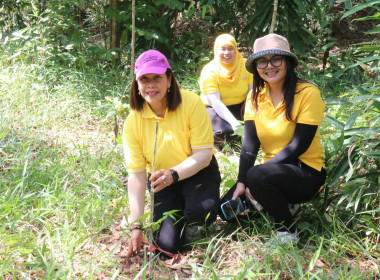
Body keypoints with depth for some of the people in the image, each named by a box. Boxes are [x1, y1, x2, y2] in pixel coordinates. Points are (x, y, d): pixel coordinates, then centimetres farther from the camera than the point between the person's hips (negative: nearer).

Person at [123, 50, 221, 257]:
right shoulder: (133, 122, -13)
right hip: (162, 179, 2)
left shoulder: (191, 103, -19)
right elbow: (136, 174, -13)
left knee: (200, 211, -33)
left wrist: (173, 174, -39)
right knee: (168, 245, -13)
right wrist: (136, 226, -17)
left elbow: (204, 153, -20)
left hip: (198, 172, -1)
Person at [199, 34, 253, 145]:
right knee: (226, 131, -32)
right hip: (216, 109, -4)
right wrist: (233, 122, -39)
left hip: (240, 107, 4)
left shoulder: (245, 65, -6)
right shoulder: (209, 71, -16)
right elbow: (215, 102, -26)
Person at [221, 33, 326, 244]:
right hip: (274, 171, 6)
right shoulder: (255, 98, 3)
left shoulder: (308, 94, -14)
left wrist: (252, 179, -22)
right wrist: (241, 182, -19)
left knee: (258, 175, -33)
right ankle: (277, 203, 14)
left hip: (307, 173, -6)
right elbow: (249, 145, -3)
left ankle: (287, 229, -9)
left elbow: (298, 146, -19)